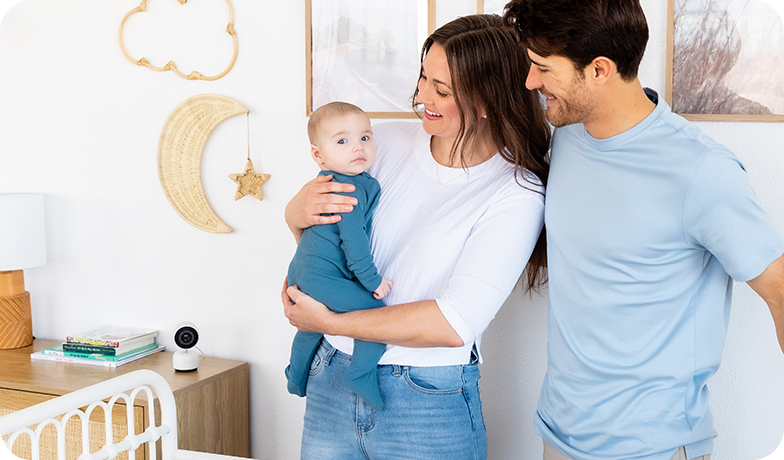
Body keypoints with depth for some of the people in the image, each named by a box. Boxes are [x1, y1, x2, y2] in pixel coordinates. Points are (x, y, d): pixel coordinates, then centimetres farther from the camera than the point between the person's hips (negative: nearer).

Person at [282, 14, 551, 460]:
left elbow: (455, 325, -20)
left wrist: (329, 322, -16)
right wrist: (299, 212, -10)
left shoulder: (517, 194, -13)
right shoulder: (388, 141, 0)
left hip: (429, 405, -4)